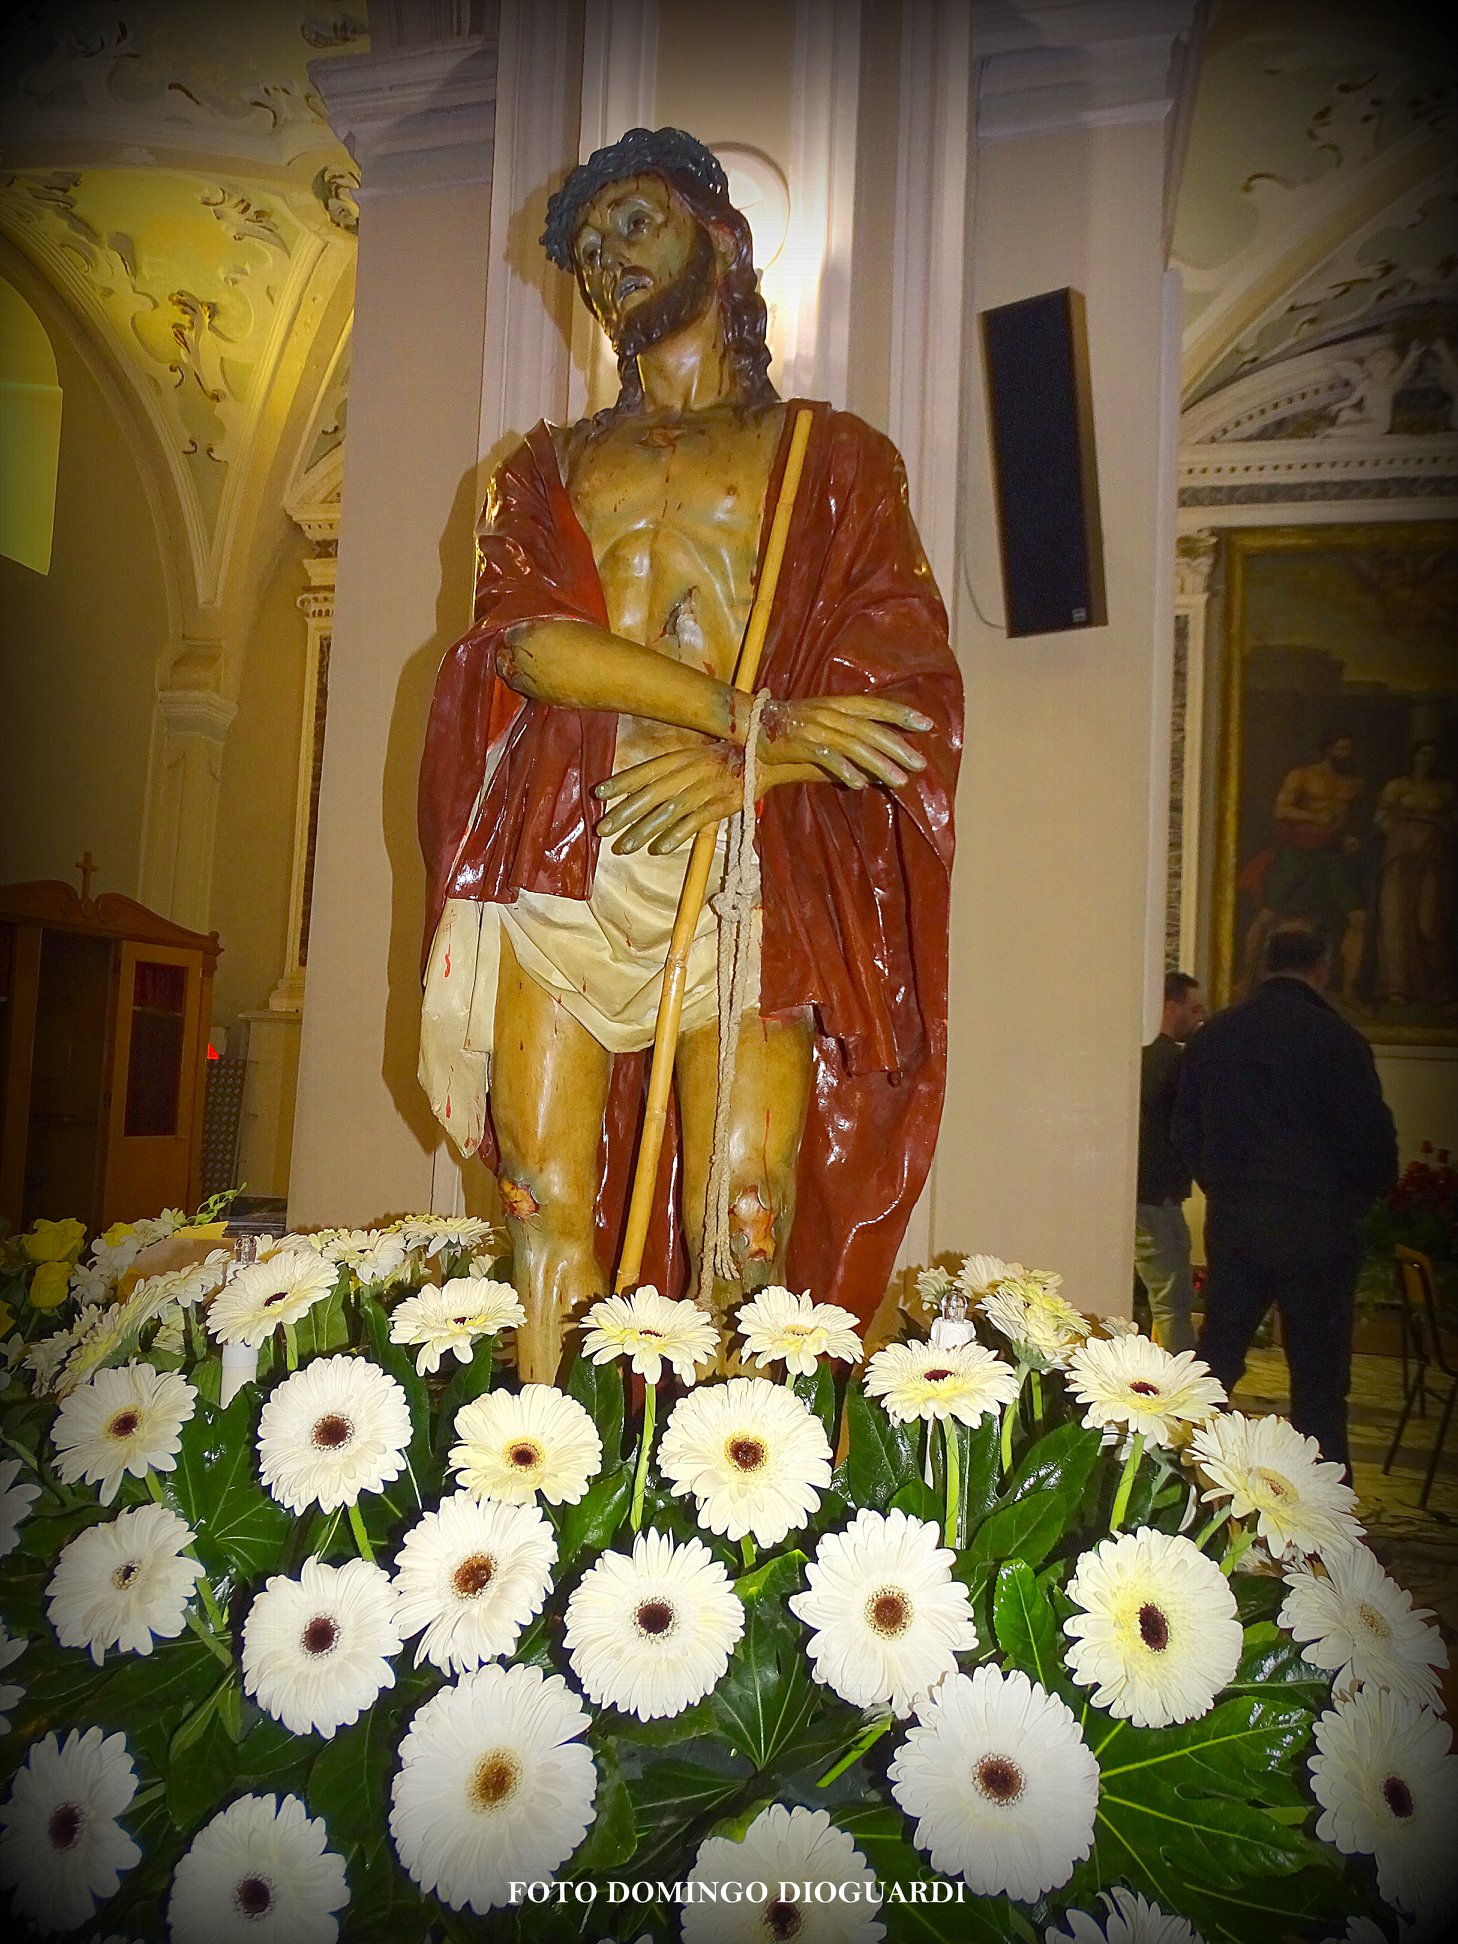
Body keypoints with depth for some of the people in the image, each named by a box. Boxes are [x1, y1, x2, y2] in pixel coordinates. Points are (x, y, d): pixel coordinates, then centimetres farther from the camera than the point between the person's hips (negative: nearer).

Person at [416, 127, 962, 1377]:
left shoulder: (831, 454, 18)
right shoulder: (548, 466, 24)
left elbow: (907, 678, 5)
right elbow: (529, 640, 3)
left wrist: (745, 768, -14)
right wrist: (752, 715, -10)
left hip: (750, 866, -1)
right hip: (564, 863, 2)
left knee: (745, 1241, -9)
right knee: (548, 1219, -4)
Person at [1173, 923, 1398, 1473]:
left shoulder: (1215, 1033, 5)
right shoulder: (1337, 1038, -11)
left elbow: (1185, 1130, 11)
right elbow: (1371, 1137, -8)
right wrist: (1360, 1200, 9)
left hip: (1231, 1218, 4)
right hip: (1314, 1223, -4)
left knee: (1216, 1357, 13)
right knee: (1318, 1376, 4)